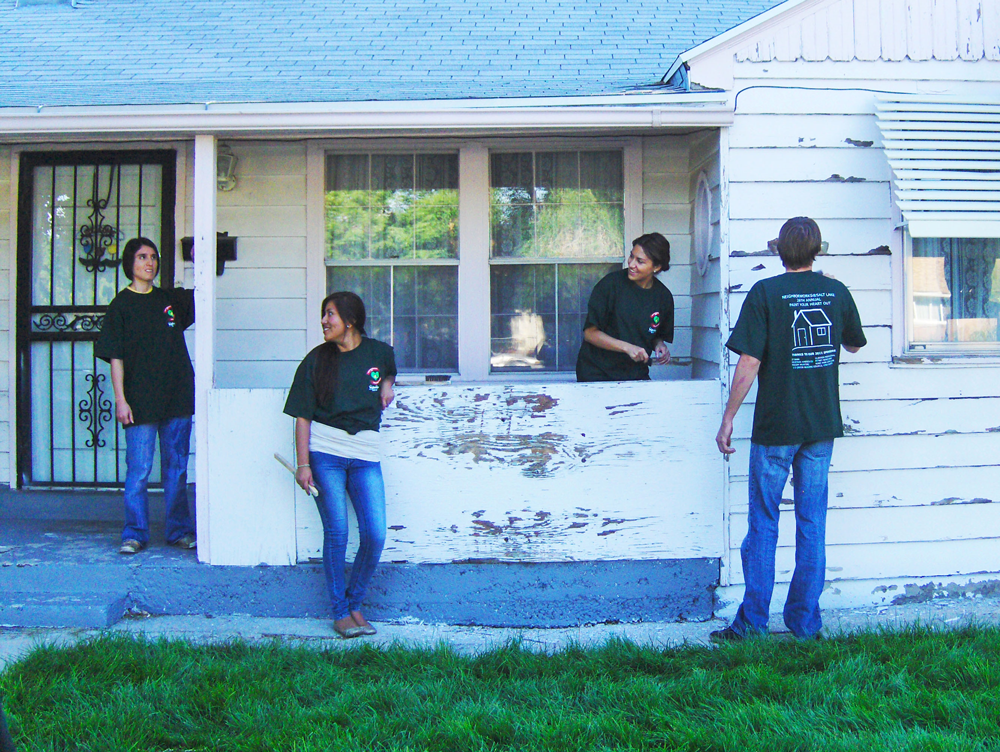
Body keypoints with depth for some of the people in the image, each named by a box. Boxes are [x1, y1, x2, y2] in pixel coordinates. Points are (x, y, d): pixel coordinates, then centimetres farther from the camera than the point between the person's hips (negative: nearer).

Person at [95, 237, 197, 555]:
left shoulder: (171, 299, 10)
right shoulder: (121, 305, 1)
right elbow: (116, 357, -3)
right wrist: (120, 399, -10)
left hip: (177, 398, 4)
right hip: (140, 402, -3)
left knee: (176, 468, 8)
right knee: (138, 469, -3)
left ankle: (180, 530, 15)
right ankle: (135, 534, 6)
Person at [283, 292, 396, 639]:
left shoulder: (379, 351, 8)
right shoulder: (316, 360, 3)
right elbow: (303, 416, 1)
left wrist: (387, 385, 9)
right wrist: (303, 463, -7)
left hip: (365, 454, 2)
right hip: (325, 452, -2)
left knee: (375, 534, -6)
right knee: (337, 532, -4)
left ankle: (354, 604, 15)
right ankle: (339, 612, 9)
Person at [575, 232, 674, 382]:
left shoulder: (663, 296, 3)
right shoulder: (611, 284, -10)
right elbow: (590, 332, -11)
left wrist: (659, 345, -3)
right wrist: (627, 347, -19)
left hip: (636, 375, 4)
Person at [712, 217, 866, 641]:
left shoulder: (766, 293, -9)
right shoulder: (836, 292, 2)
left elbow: (748, 364, -13)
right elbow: (854, 345, 19)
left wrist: (728, 420, -7)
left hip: (776, 427, -3)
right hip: (822, 425, 4)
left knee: (763, 522, 5)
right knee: (812, 522, 9)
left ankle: (752, 622, 9)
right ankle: (806, 622, 14)